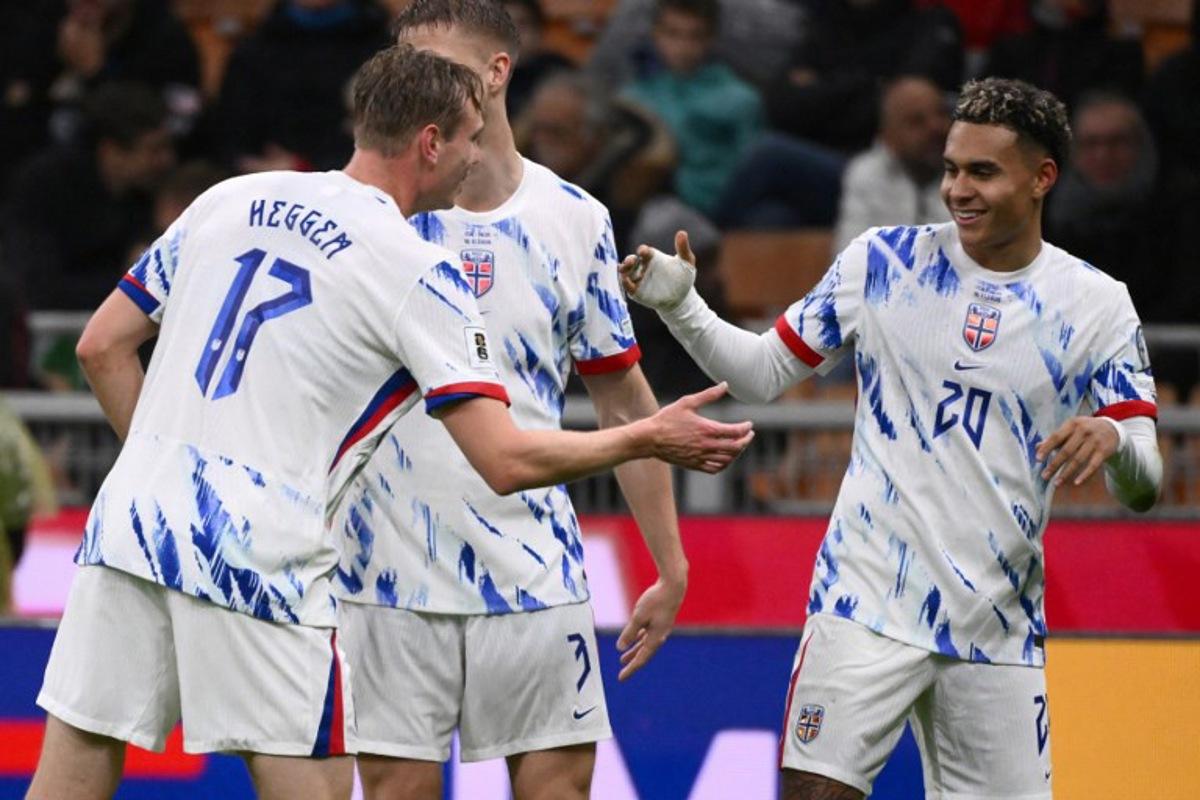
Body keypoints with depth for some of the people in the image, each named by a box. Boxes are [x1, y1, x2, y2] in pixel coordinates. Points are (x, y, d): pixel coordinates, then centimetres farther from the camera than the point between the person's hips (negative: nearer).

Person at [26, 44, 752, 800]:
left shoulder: (231, 200, 12)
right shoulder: (419, 274, -4)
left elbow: (102, 348, 15)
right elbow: (505, 460, -7)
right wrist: (650, 439, 5)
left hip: (130, 524, 5)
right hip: (257, 560, -5)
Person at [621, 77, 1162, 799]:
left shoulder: (1096, 304, 1)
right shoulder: (883, 261, 2)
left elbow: (1144, 489, -3)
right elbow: (764, 372, 9)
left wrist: (1112, 441, -26)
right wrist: (679, 305, -6)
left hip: (999, 626, 1)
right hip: (869, 604, -1)